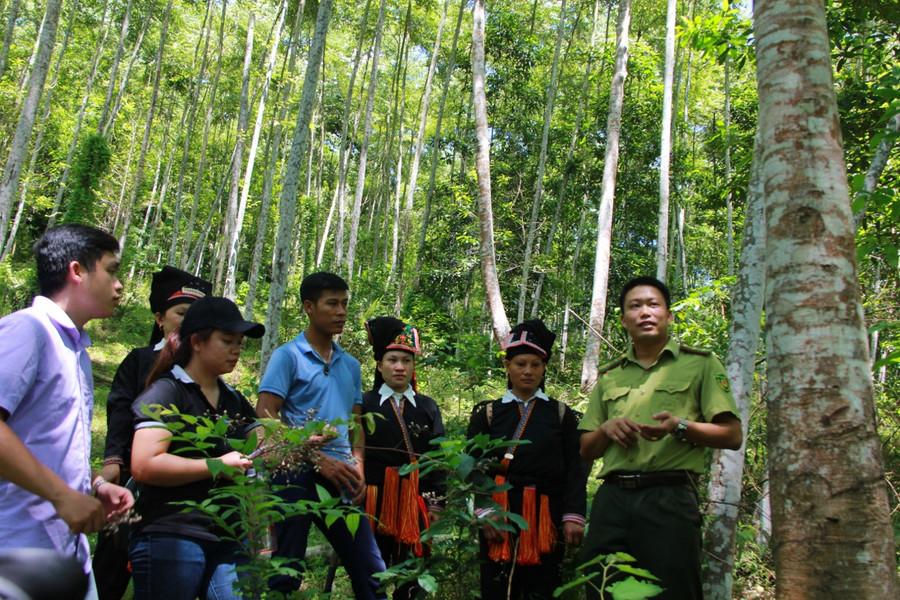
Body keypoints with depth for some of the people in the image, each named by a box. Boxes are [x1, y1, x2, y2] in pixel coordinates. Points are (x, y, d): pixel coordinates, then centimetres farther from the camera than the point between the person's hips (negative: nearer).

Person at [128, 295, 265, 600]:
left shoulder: (233, 400, 18)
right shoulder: (167, 392, -5)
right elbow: (144, 466, -17)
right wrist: (217, 465, -15)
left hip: (227, 541, 6)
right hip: (170, 538, -6)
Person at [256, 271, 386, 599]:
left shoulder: (350, 365, 16)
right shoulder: (288, 356, -1)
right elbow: (265, 418, -9)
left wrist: (358, 468, 1)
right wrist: (320, 461, -13)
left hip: (341, 478, 5)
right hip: (298, 475, -5)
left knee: (371, 571, 6)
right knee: (287, 573, 2)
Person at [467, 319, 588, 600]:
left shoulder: (561, 414, 8)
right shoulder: (487, 413, 7)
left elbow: (575, 469, 2)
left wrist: (573, 516, -9)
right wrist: (485, 513, -12)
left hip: (546, 518, 0)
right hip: (498, 517, 0)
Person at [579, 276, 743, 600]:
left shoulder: (700, 364, 9)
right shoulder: (609, 376, 20)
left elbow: (732, 436, 2)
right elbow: (586, 450, 21)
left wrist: (680, 426, -14)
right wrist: (606, 428, 0)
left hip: (669, 498, -3)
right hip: (611, 498, 4)